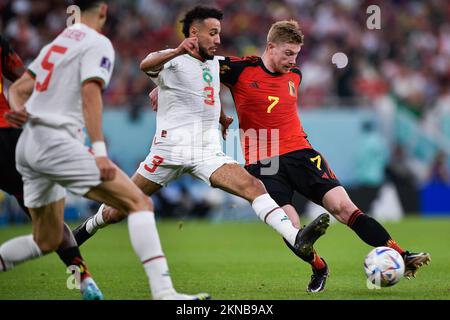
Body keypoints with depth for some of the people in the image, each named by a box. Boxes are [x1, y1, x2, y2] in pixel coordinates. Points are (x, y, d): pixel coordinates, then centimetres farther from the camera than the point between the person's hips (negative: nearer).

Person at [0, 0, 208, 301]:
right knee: (140, 203, -13)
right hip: (57, 142, -9)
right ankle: (164, 293, -27)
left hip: (27, 144, 9)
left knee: (47, 241, 19)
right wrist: (99, 152, -23)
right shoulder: (98, 43, -3)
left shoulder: (55, 43, 23)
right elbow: (90, 93, -16)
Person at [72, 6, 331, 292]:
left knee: (253, 186, -19)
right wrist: (178, 51, -49)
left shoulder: (215, 63, 17)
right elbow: (147, 65, -30)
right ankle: (84, 231, 32)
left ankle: (297, 239, -33)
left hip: (208, 152, 4)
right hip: (171, 148, -4)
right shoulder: (172, 61, -4)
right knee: (118, 210, 3)